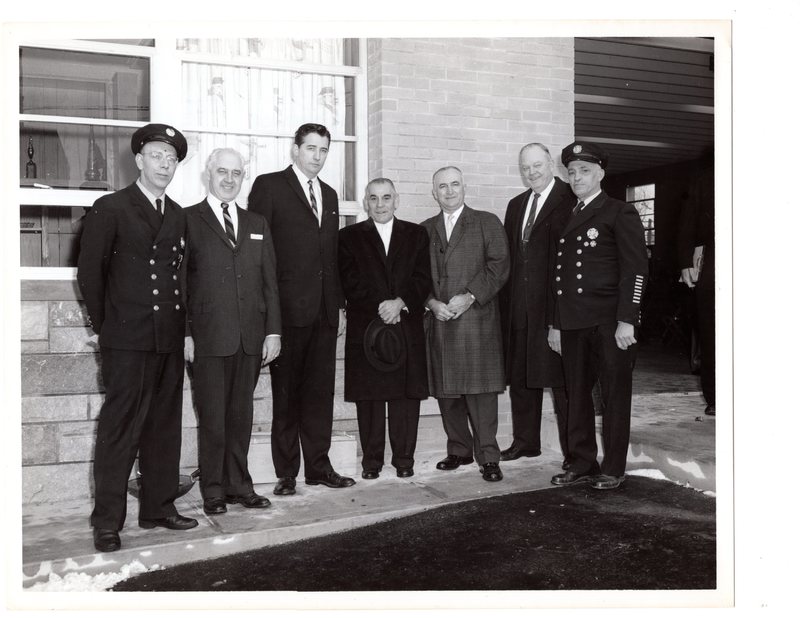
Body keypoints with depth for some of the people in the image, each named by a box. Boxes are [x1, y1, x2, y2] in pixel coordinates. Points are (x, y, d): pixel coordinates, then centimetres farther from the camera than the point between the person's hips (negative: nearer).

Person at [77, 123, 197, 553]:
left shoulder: (178, 216, 14)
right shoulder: (110, 208, -1)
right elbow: (89, 270, 0)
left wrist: (178, 319, 9)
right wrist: (104, 323, 1)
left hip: (169, 339, 5)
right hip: (127, 339, -5)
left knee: (164, 426, 10)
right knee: (120, 428, -2)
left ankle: (158, 508, 21)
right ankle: (107, 521, 7)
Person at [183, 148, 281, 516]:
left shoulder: (257, 224, 16)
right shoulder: (189, 220, 3)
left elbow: (269, 281, 13)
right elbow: (179, 282, -2)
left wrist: (273, 330, 5)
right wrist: (185, 334, -9)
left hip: (251, 337, 4)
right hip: (208, 338, -4)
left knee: (241, 415, 9)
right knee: (212, 417, 3)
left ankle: (238, 485, 20)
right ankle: (213, 491, 15)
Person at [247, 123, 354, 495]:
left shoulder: (329, 195, 19)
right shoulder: (269, 186, 1)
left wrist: (339, 304, 14)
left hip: (324, 311, 5)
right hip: (288, 308, -5)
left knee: (320, 393, 8)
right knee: (286, 394, 3)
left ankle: (318, 467, 18)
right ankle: (286, 473, 12)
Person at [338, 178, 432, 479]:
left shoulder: (416, 234, 13)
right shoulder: (350, 236, 9)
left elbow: (423, 279, 3)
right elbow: (351, 283, -1)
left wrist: (400, 302, -13)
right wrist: (380, 307, -11)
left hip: (408, 328, 1)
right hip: (365, 328, -1)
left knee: (407, 396, 2)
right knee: (368, 398, 1)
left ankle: (404, 458, 13)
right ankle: (371, 460, 12)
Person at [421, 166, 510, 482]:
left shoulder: (487, 223, 8)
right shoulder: (424, 229, 17)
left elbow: (499, 266, -2)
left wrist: (470, 296, -12)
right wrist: (431, 302, -5)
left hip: (477, 317, -3)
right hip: (438, 319, 4)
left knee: (481, 390, -6)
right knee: (446, 391, 6)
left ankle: (488, 456, 0)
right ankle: (458, 450, 18)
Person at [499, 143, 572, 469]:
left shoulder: (570, 200, -6)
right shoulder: (516, 205, 17)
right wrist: (506, 304, 8)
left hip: (556, 307, -7)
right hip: (519, 308, 7)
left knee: (561, 380, 0)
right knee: (520, 378, 15)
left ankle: (574, 450, 12)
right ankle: (525, 441, 29)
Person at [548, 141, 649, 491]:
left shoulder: (620, 213, 0)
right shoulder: (566, 219, 17)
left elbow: (635, 268, -8)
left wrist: (626, 321, -15)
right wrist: (555, 324, 15)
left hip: (609, 321, -5)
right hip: (573, 324, 6)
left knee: (615, 396, 3)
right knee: (576, 396, 9)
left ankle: (613, 468, 13)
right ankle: (582, 464, 20)